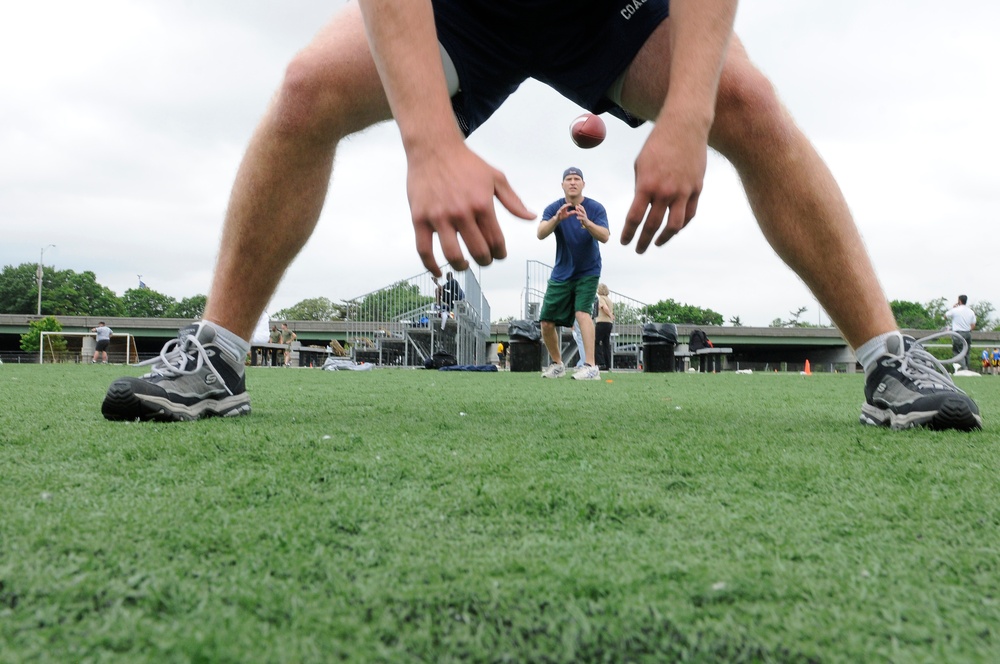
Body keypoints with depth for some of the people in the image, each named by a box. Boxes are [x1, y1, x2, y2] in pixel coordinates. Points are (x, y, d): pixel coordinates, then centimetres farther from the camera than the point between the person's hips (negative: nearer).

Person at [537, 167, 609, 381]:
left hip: (588, 272, -3)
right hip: (561, 273, 3)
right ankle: (557, 364, 23)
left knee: (582, 312, -25)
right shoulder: (554, 208, -7)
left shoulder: (596, 208, -12)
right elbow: (540, 234, -23)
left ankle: (591, 366, -28)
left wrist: (586, 222, -45)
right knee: (547, 322, 2)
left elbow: (604, 237, -26)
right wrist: (557, 218, -42)